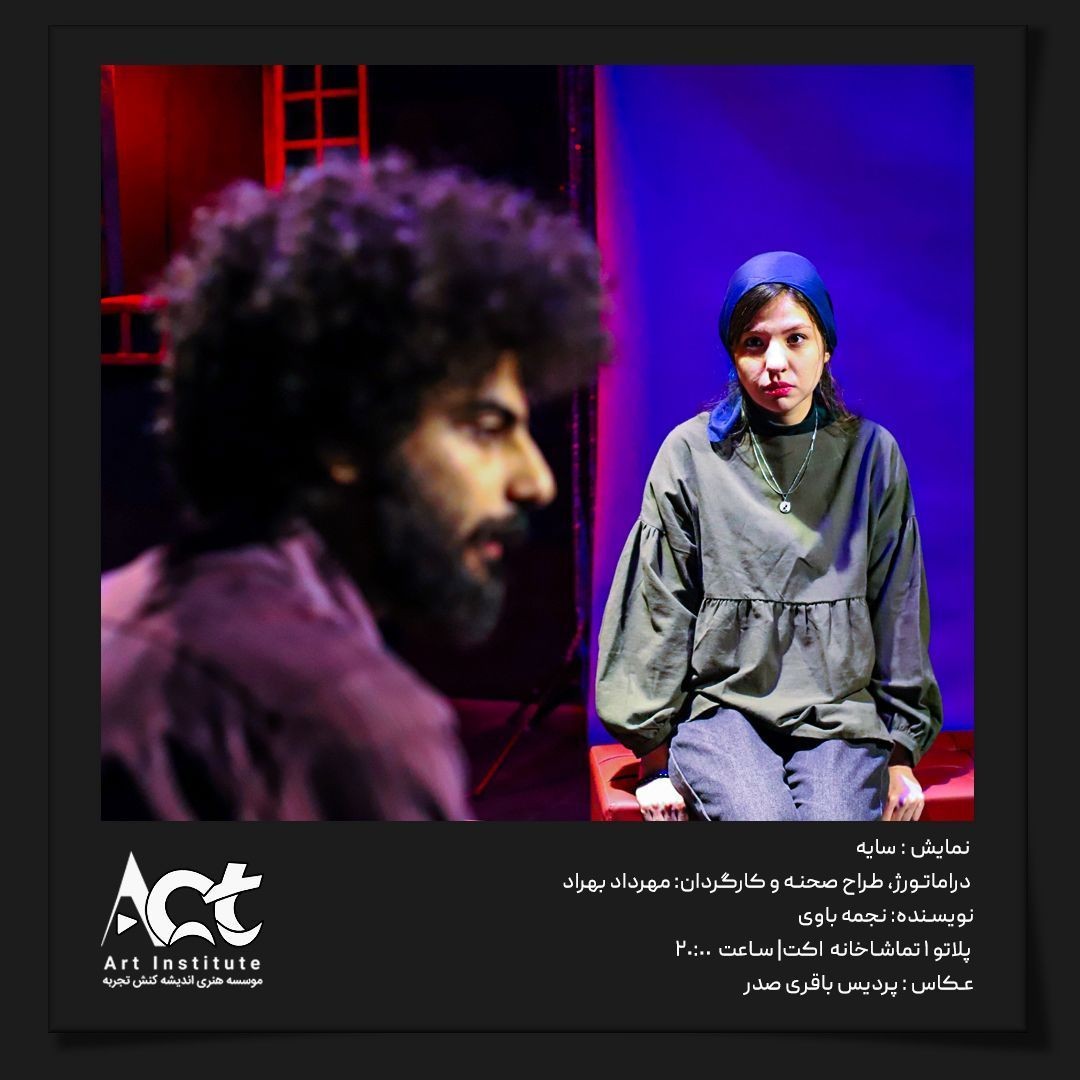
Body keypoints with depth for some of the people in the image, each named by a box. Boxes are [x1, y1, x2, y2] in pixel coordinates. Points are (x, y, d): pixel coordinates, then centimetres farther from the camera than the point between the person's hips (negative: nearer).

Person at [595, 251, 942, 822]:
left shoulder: (871, 453, 7)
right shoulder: (691, 453, 2)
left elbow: (897, 605, 10)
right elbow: (660, 608, 4)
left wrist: (902, 751, 8)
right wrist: (655, 746, 1)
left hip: (841, 707, 2)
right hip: (722, 704, -1)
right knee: (763, 818, -29)